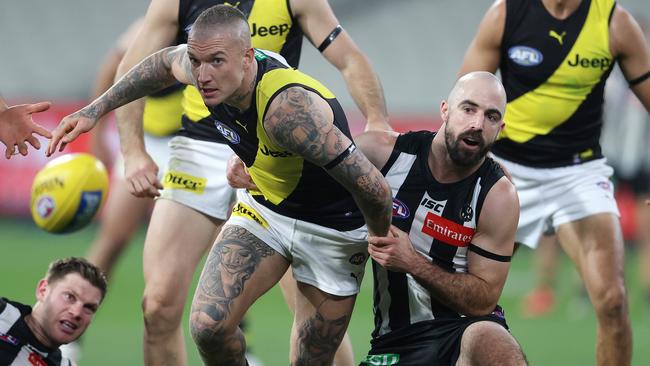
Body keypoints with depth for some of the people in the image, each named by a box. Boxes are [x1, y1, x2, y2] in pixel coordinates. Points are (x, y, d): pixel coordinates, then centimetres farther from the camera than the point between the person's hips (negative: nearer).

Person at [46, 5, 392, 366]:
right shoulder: (204, 63, -16)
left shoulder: (287, 108, -39)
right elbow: (165, 62, 12)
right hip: (262, 209, 5)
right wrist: (95, 110, 11)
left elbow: (371, 185, -36)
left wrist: (382, 245, -17)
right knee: (208, 326, -16)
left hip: (332, 229, -5)